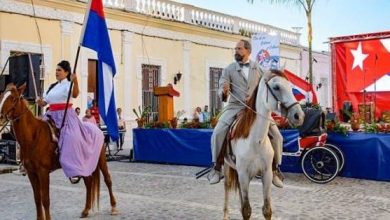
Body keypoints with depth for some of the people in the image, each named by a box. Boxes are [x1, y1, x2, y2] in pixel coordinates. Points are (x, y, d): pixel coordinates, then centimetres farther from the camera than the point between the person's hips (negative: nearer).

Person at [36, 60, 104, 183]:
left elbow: (75, 95, -26)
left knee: (72, 138, -26)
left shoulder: (68, 84, -3)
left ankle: (75, 170, -25)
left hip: (65, 116, -8)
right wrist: (40, 102, -6)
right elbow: (44, 102, 17)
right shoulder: (52, 87, 18)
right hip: (52, 116, 8)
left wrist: (75, 81, -42)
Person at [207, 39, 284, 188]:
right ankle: (216, 168, -7)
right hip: (235, 107, -1)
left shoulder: (258, 69, 11)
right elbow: (221, 90, -2)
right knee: (218, 132, -23)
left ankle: (275, 169, 9)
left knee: (276, 135, -9)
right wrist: (224, 92, -26)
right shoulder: (229, 69, 5)